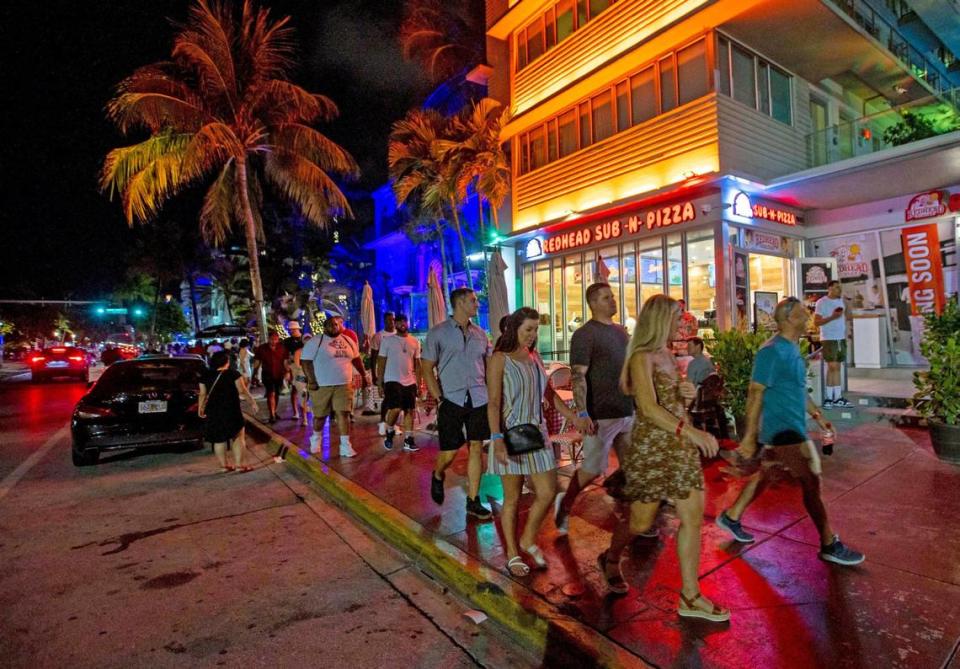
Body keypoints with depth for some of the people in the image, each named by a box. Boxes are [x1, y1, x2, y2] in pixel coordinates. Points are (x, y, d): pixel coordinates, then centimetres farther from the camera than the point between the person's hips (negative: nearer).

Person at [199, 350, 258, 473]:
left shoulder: (205, 375, 1)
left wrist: (201, 408, 14)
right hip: (231, 411, -3)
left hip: (213, 412, 3)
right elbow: (242, 391, -12)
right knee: (237, 437, 7)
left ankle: (224, 466, 17)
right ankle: (239, 465, 6)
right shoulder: (233, 374, -8)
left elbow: (203, 394, 2)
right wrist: (252, 400, -1)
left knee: (219, 439, 12)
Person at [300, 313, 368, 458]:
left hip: (344, 385, 3)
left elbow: (356, 359, 18)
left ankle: (345, 445, -4)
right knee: (320, 415, 10)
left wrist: (363, 375, 18)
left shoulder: (348, 341, 8)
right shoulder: (315, 342, -6)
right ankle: (316, 438, 36)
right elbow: (305, 361, -9)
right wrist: (311, 381, -15)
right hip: (321, 386, -2)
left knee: (343, 413, -6)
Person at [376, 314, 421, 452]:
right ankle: (389, 432, 11)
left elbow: (417, 364, 12)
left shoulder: (414, 342, 8)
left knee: (410, 410, 5)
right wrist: (380, 384, -5)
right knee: (395, 409, -15)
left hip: (410, 382, 4)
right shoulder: (387, 340, -1)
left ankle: (408, 440, 13)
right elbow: (381, 363, -1)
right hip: (392, 381, -4)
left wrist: (418, 383, 6)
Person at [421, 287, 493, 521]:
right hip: (452, 400, -4)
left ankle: (473, 501, 18)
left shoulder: (480, 334, 10)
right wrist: (440, 399, -11)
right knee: (449, 451, 1)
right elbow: (427, 369, -4)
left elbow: (488, 366, 15)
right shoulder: (438, 332, -3)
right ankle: (437, 476, 36)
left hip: (479, 400, 4)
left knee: (476, 448, 5)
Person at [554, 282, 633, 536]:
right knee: (593, 469, 2)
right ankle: (565, 504, 25)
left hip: (628, 412, 7)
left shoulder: (621, 331, 12)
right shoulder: (585, 334, -11)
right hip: (602, 415, -7)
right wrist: (582, 414, -25)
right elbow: (578, 376, -18)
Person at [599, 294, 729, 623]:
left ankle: (690, 596, 18)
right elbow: (649, 407, -23)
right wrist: (691, 431, -31)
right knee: (641, 521, 6)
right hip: (650, 447, -8)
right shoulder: (642, 357, -13)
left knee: (693, 516, 5)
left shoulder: (668, 355, 12)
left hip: (681, 447, 8)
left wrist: (688, 393, 0)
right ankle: (610, 559, 35)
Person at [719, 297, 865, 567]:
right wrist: (750, 436, -20)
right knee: (811, 482, -1)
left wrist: (818, 415, 20)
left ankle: (731, 517, 30)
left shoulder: (792, 349, 11)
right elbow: (755, 394, -20)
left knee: (765, 475, 17)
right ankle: (829, 545, 13)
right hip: (782, 430, -10)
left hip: (790, 427, 10)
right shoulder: (772, 351, -19)